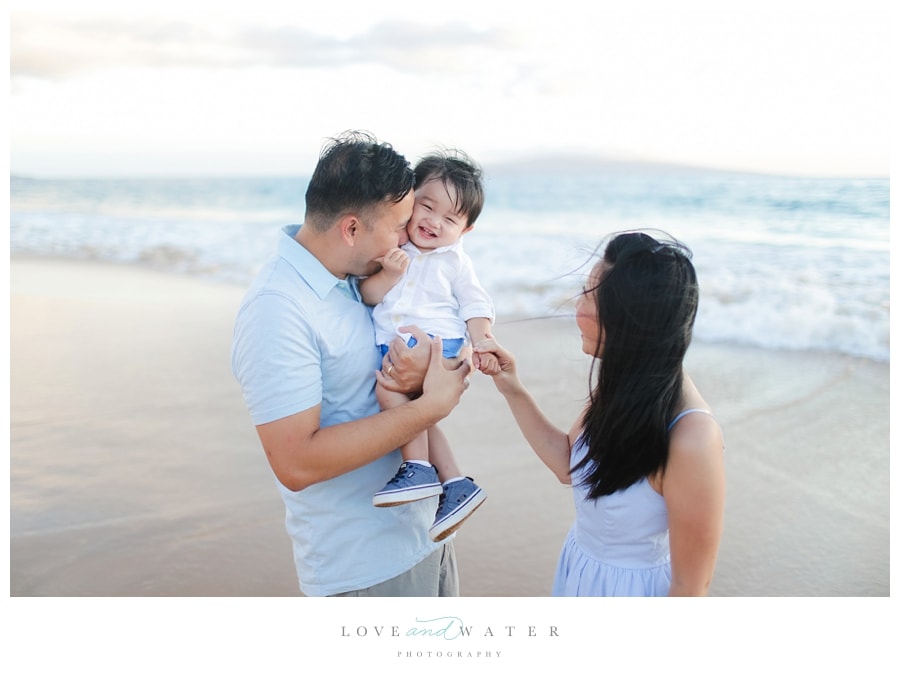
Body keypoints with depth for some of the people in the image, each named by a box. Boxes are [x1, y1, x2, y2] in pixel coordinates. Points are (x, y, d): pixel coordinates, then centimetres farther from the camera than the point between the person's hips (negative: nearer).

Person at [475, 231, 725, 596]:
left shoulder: (690, 439, -34)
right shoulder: (619, 381, -13)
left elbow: (690, 586, -23)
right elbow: (568, 463, 2)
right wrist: (512, 391, -8)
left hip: (629, 590, -6)